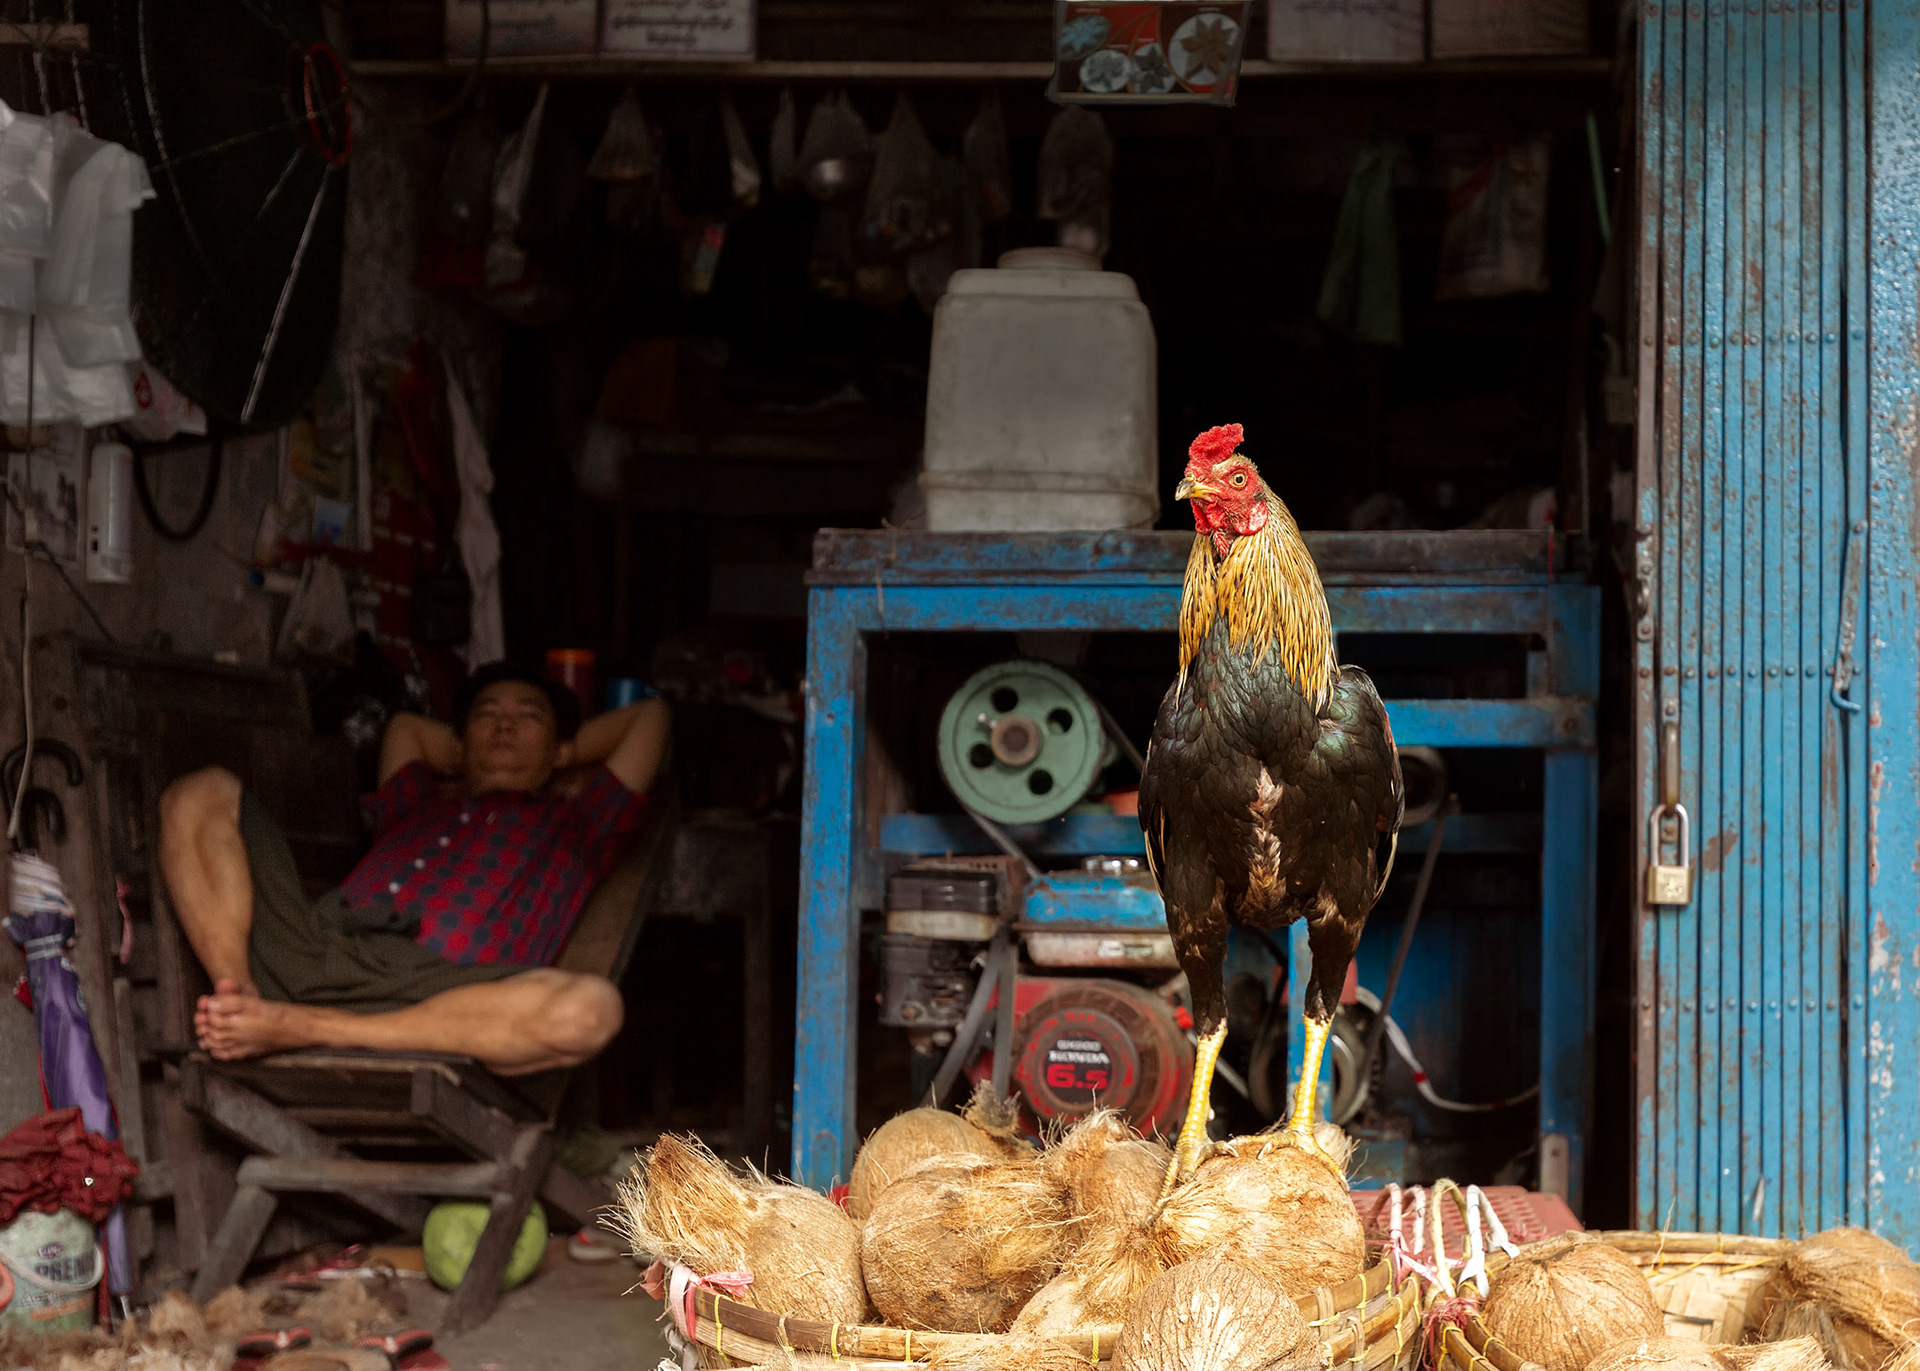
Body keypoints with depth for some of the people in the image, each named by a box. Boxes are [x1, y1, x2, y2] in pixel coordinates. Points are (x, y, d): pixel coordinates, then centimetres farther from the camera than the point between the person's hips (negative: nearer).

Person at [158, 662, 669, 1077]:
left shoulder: (574, 820, 34)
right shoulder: (416, 802, 40)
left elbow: (647, 716, 39)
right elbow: (405, 726, 58)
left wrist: (562, 760, 47)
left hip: (434, 990, -3)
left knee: (589, 1008, -36)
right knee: (204, 794, 0)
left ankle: (297, 1028, -36)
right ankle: (241, 996, -26)